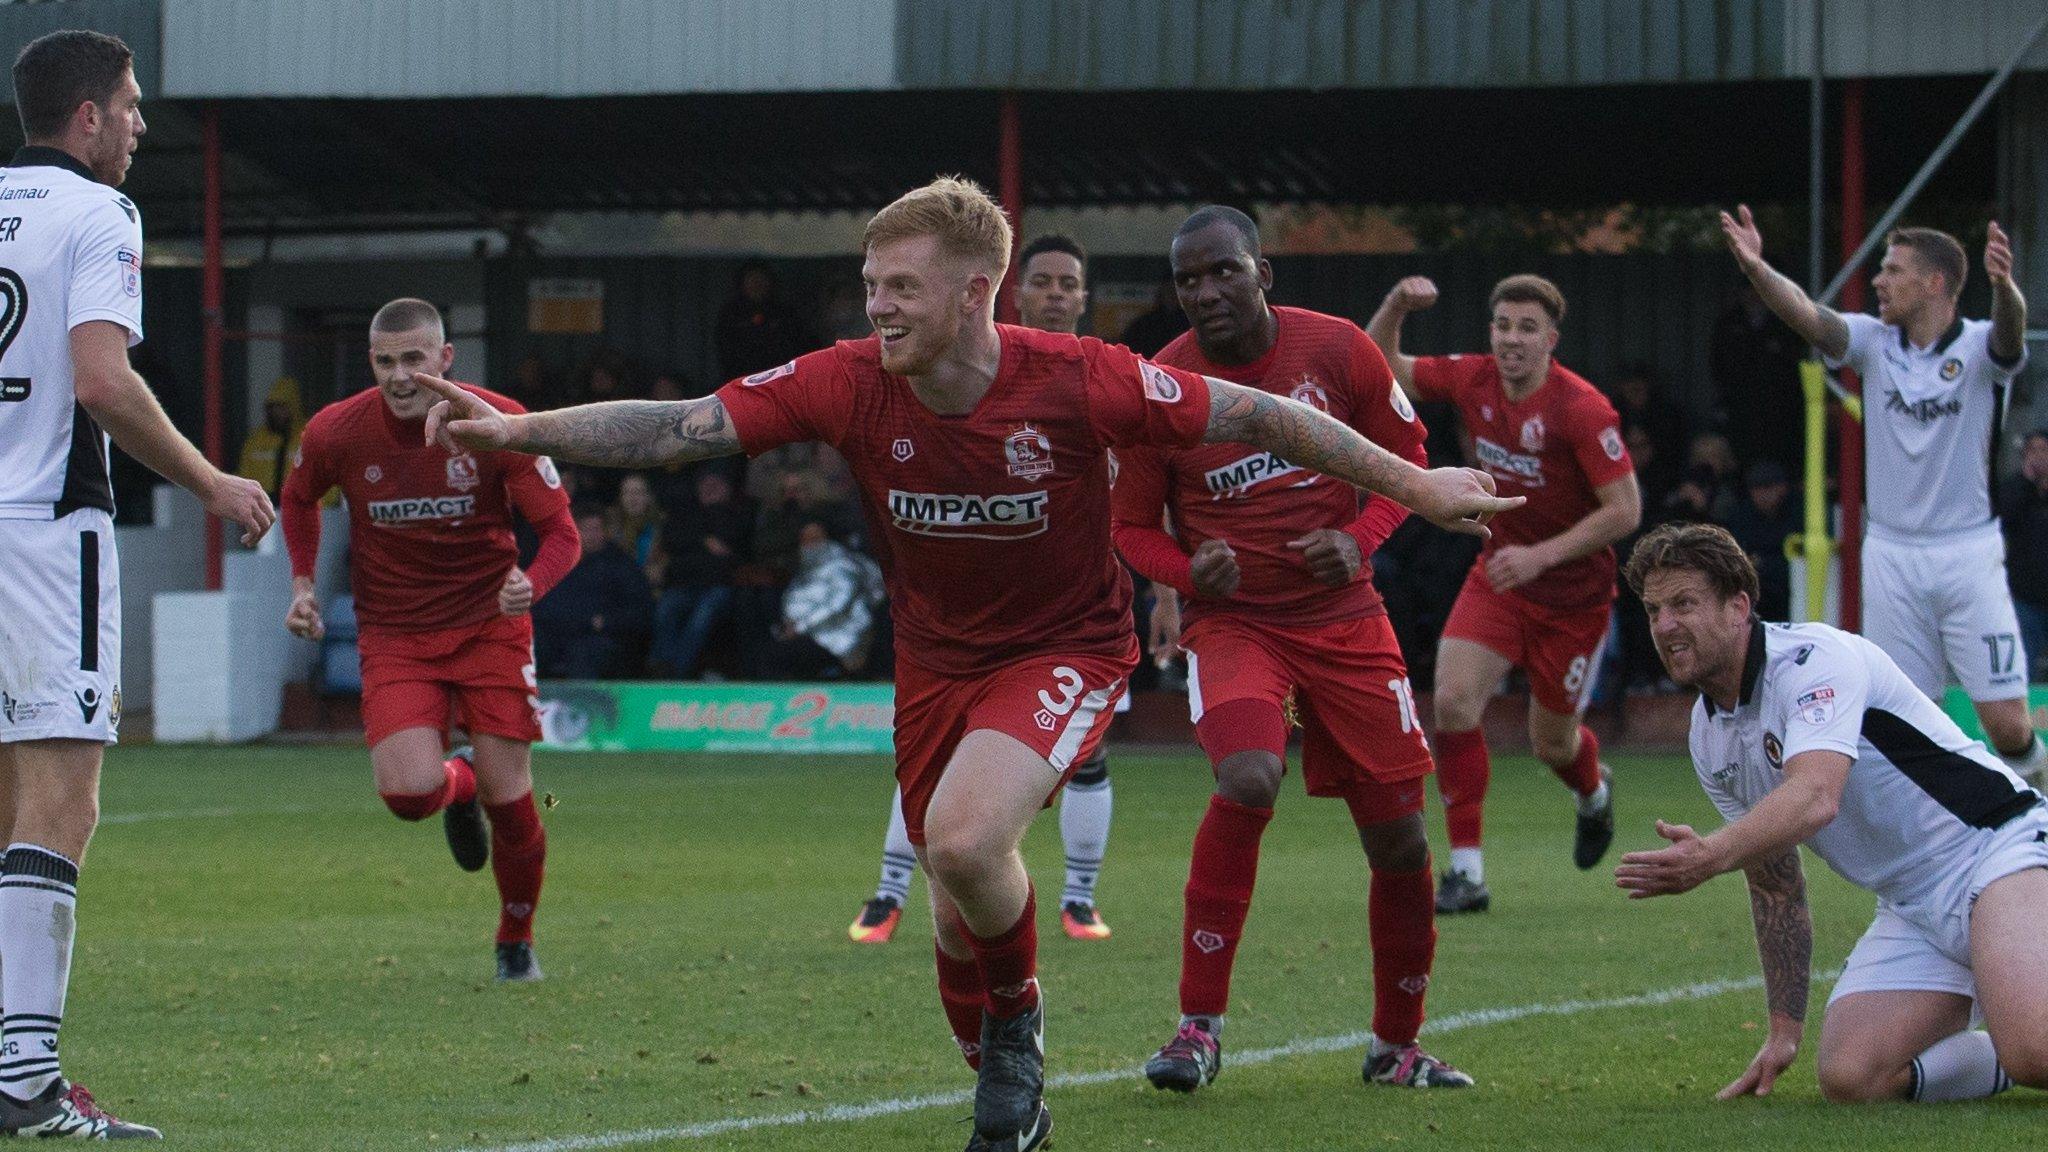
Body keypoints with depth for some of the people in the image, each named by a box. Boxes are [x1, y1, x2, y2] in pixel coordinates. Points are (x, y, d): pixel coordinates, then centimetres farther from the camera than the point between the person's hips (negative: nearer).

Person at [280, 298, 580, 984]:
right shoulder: (335, 433, -10)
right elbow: (299, 498, 14)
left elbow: (559, 530, -9)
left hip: (490, 624, -1)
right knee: (408, 792, -21)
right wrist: (303, 582, 1)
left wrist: (531, 585, -29)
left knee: (509, 801, -5)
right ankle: (458, 781, 20)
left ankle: (516, 944, 23)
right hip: (393, 636, 1)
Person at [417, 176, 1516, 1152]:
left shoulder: (1075, 381, -23)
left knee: (962, 839, -30)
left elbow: (1255, 416, -14)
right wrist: (515, 430, -28)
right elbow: (680, 427, -17)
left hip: (1065, 649, -4)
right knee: (955, 912, 10)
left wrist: (1414, 484, -11)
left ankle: (1018, 1016, 0)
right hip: (935, 660, 4)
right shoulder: (851, 384, -15)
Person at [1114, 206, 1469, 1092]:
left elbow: (1406, 456, 7)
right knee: (1248, 779, -30)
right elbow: (1132, 529, 3)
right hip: (1232, 621, -2)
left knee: (1399, 839, 3)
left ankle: (1396, 1046, 25)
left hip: (1344, 619, 2)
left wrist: (1360, 538, -12)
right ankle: (1199, 1028, -20)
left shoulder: (1337, 350, -6)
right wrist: (1189, 569, -19)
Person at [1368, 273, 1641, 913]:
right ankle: (1466, 871, -13)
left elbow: (1625, 509, -21)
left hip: (1573, 593, -4)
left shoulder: (1582, 409, -22)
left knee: (1552, 744, 10)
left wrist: (1542, 555, -28)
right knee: (1453, 699, -19)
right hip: (1497, 576, 4)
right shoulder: (1473, 380, -7)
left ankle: (1594, 793, 50)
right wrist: (1395, 306, -16)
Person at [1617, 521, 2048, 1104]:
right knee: (1849, 1076, -16)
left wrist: (1712, 855, -52)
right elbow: (1774, 882, 19)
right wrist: (1785, 1028, 17)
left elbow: (1816, 797, -36)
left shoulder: (1814, 657, -17)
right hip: (1910, 912, 8)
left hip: (1996, 852, -8)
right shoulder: (1709, 735, 9)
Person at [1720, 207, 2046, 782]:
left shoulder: (1979, 347, -6)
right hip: (1890, 557, 3)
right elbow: (1806, 313, -14)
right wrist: (1755, 267, -36)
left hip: (1968, 556, -3)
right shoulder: (1874, 342, 3)